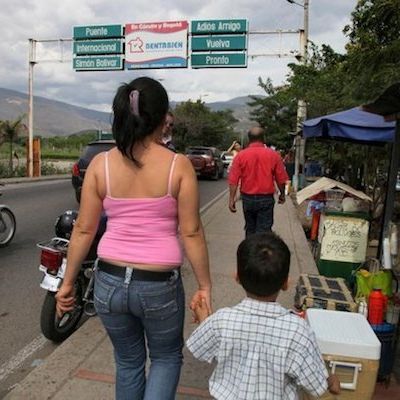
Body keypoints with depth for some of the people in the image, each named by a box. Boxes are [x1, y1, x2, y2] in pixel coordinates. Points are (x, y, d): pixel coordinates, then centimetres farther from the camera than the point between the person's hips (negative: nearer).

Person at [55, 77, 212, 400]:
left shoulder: (100, 164, -5)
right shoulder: (179, 165, -11)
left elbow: (84, 230, -2)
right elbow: (191, 233, -10)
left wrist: (68, 282, 10)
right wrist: (205, 285, 2)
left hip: (110, 282, 3)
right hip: (159, 285, -2)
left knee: (128, 362, 26)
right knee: (167, 358, 25)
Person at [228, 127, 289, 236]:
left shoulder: (241, 155, -4)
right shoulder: (273, 155, -4)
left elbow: (233, 180, -8)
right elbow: (281, 179, 1)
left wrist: (232, 199, -4)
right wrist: (282, 194, 16)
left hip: (247, 198, 2)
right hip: (266, 199, -2)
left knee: (250, 228, 19)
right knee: (263, 231, 1)